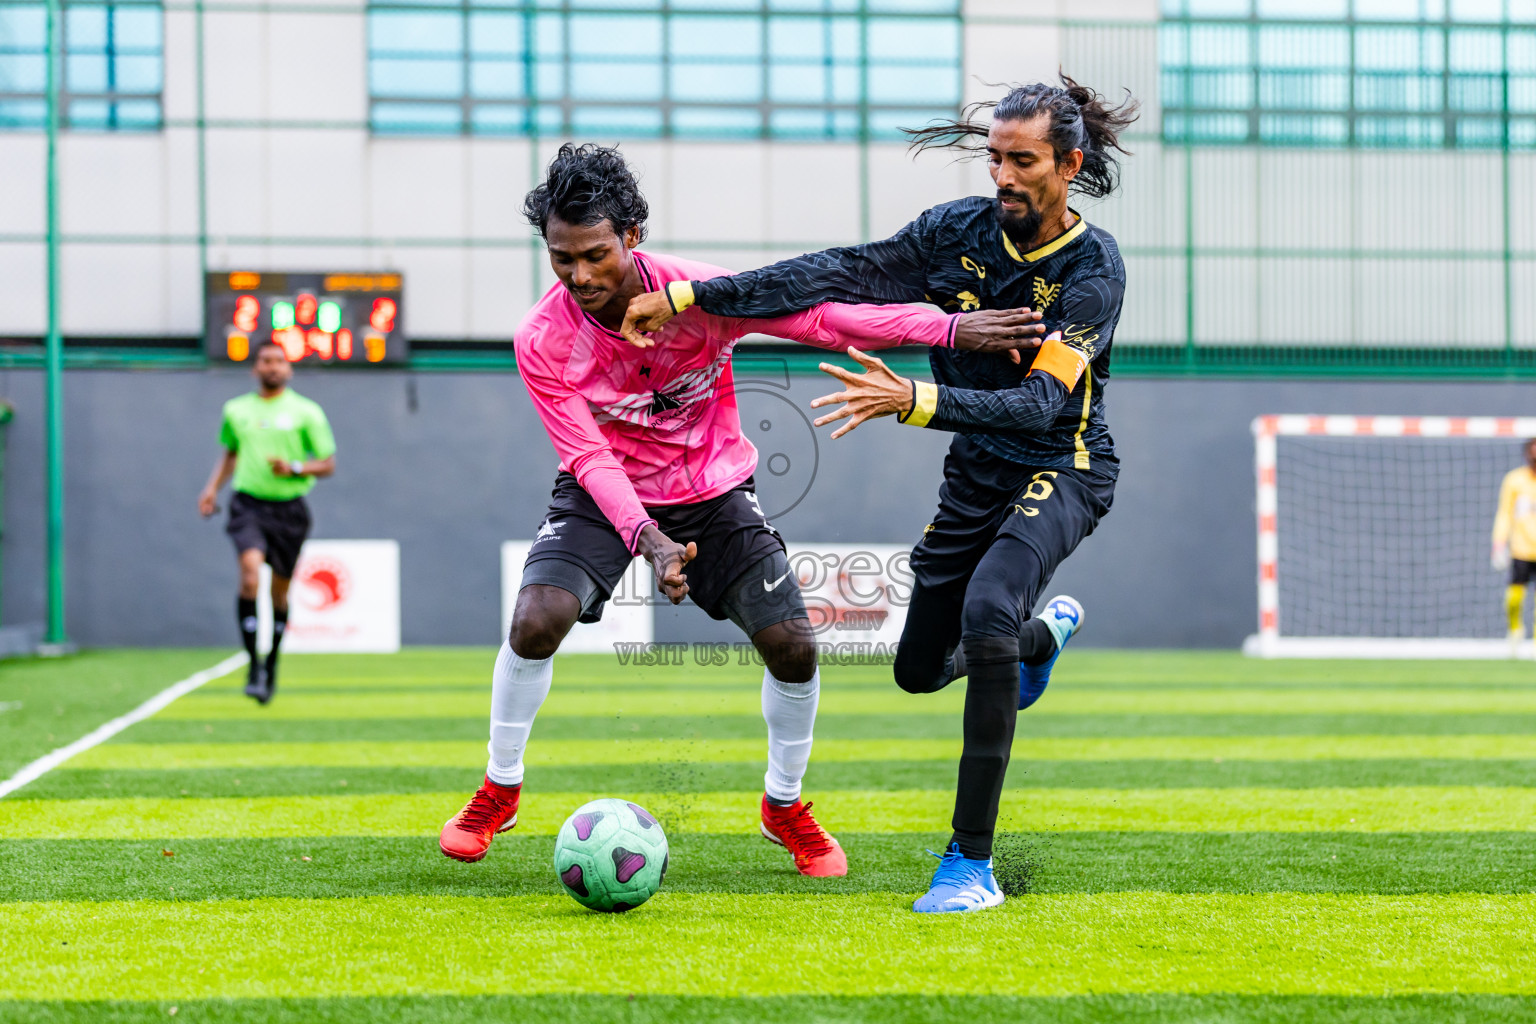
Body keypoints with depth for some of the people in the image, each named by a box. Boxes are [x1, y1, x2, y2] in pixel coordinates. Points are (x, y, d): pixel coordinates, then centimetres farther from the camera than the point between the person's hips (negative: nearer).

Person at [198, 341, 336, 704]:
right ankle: (254, 664, -22)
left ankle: (272, 665, 29)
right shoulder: (236, 410, 10)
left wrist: (295, 468, -15)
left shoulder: (306, 412, 2)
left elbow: (328, 463, 3)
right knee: (250, 571, -24)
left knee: (280, 591, 7)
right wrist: (212, 488, 12)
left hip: (289, 509, 0)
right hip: (248, 505, 0)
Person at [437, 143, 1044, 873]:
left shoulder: (699, 293, -24)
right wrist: (647, 539, -40)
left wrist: (950, 328, -31)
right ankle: (498, 790, 0)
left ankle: (784, 807, 18)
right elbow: (591, 457, -23)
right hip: (606, 496, -1)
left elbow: (823, 317, -23)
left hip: (712, 489, 1)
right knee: (536, 620, -23)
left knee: (792, 645, -8)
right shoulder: (542, 342, -23)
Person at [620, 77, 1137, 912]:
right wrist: (687, 295, -22)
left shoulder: (1094, 268, -20)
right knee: (919, 669, 14)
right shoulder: (960, 230, -7)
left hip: (1062, 472, -6)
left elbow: (1041, 402, -31)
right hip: (976, 470, 6)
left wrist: (914, 401, -45)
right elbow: (838, 276, -14)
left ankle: (972, 864, -29)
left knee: (988, 607, -34)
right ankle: (1046, 634, 51)